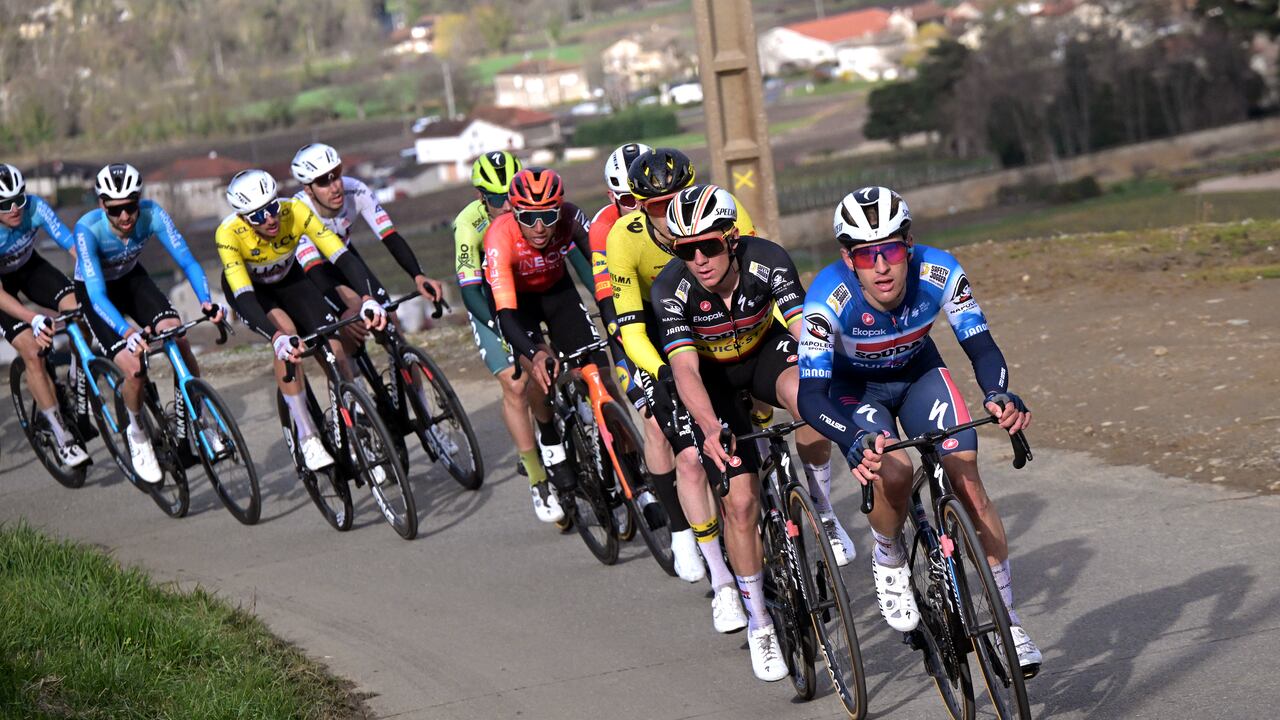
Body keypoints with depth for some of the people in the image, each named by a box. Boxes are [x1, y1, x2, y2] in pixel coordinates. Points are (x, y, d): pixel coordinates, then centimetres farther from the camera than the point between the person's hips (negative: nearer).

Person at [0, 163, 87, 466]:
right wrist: (34, 319, -51)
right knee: (34, 352, -17)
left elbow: (73, 245, -31)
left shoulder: (35, 207, -28)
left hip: (30, 267, 3)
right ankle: (62, 438, -7)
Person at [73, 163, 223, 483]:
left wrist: (206, 300, -47)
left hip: (132, 279, 3)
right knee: (134, 369, -20)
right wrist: (127, 332, -56)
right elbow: (97, 295, -40)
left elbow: (186, 259, -28)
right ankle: (135, 433, 10)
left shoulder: (152, 214, -28)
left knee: (179, 339, -21)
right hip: (95, 290, -3)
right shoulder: (88, 229, -35)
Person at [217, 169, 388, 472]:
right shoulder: (229, 233, -37)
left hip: (288, 279, 3)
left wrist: (369, 298, -52)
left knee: (333, 347, -17)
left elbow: (341, 255, -36)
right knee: (288, 335, -32)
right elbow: (244, 295, -44)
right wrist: (278, 337, -58)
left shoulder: (295, 211, -32)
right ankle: (307, 437, -23)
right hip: (247, 286, -3)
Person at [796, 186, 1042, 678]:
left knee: (967, 479, -12)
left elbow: (980, 345, -24)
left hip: (918, 374, 3)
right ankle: (889, 561, 3)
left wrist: (999, 395, -45)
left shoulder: (938, 272, -29)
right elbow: (811, 396, -36)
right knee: (893, 471, -30)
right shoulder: (829, 299, -35)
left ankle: (1008, 622, -1)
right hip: (852, 387, -2)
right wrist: (856, 443, -54)